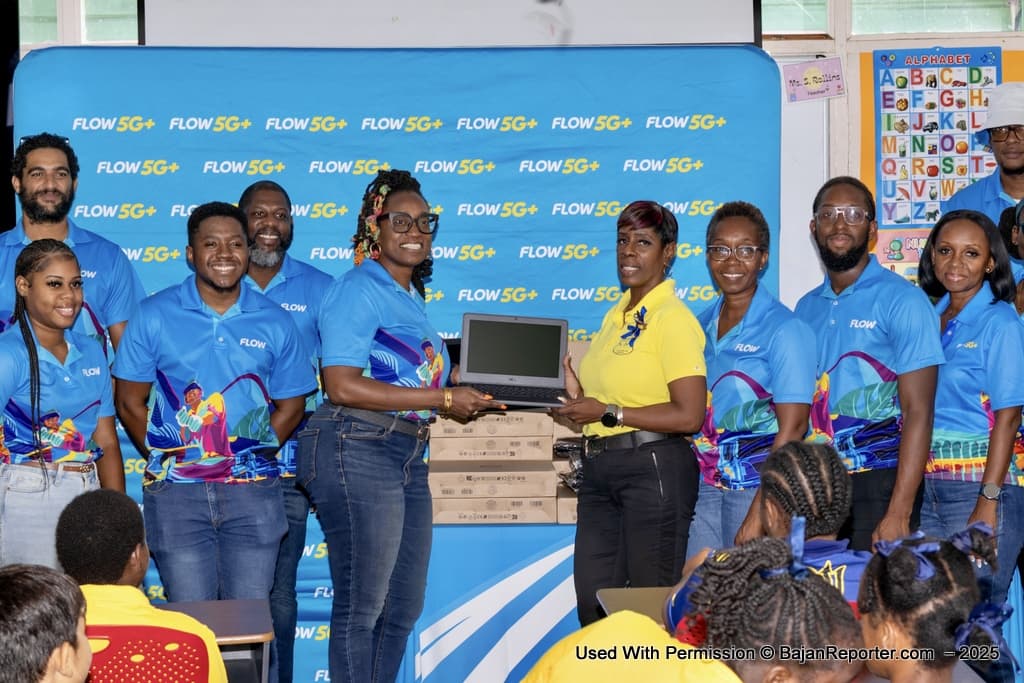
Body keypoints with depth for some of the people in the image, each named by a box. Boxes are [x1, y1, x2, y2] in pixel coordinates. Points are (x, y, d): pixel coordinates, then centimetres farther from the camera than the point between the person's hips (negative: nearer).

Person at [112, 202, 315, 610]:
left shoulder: (274, 322, 5)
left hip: (253, 489, 1)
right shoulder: (154, 316, 2)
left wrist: (255, 455, 0)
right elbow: (129, 401, 4)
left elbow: (290, 405, 11)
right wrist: (166, 459, -2)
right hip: (176, 490, -1)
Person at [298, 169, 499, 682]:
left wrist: (466, 399, 7)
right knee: (361, 607, -4)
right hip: (356, 451, -9)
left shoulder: (410, 297, 18)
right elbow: (342, 386, -20)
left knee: (404, 607, 14)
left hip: (408, 457, 10)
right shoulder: (359, 289, -9)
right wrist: (442, 398, -17)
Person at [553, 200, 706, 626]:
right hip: (599, 468, 9)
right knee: (592, 604, 9)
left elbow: (689, 416, -17)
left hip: (654, 467, -9)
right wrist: (579, 396, 5)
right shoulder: (616, 316, 17)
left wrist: (608, 413, -15)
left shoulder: (673, 319, -10)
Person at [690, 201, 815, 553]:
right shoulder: (700, 325, 12)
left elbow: (792, 427, -12)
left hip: (758, 486, -5)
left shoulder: (784, 328, -6)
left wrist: (759, 514, -17)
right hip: (704, 489, 5)